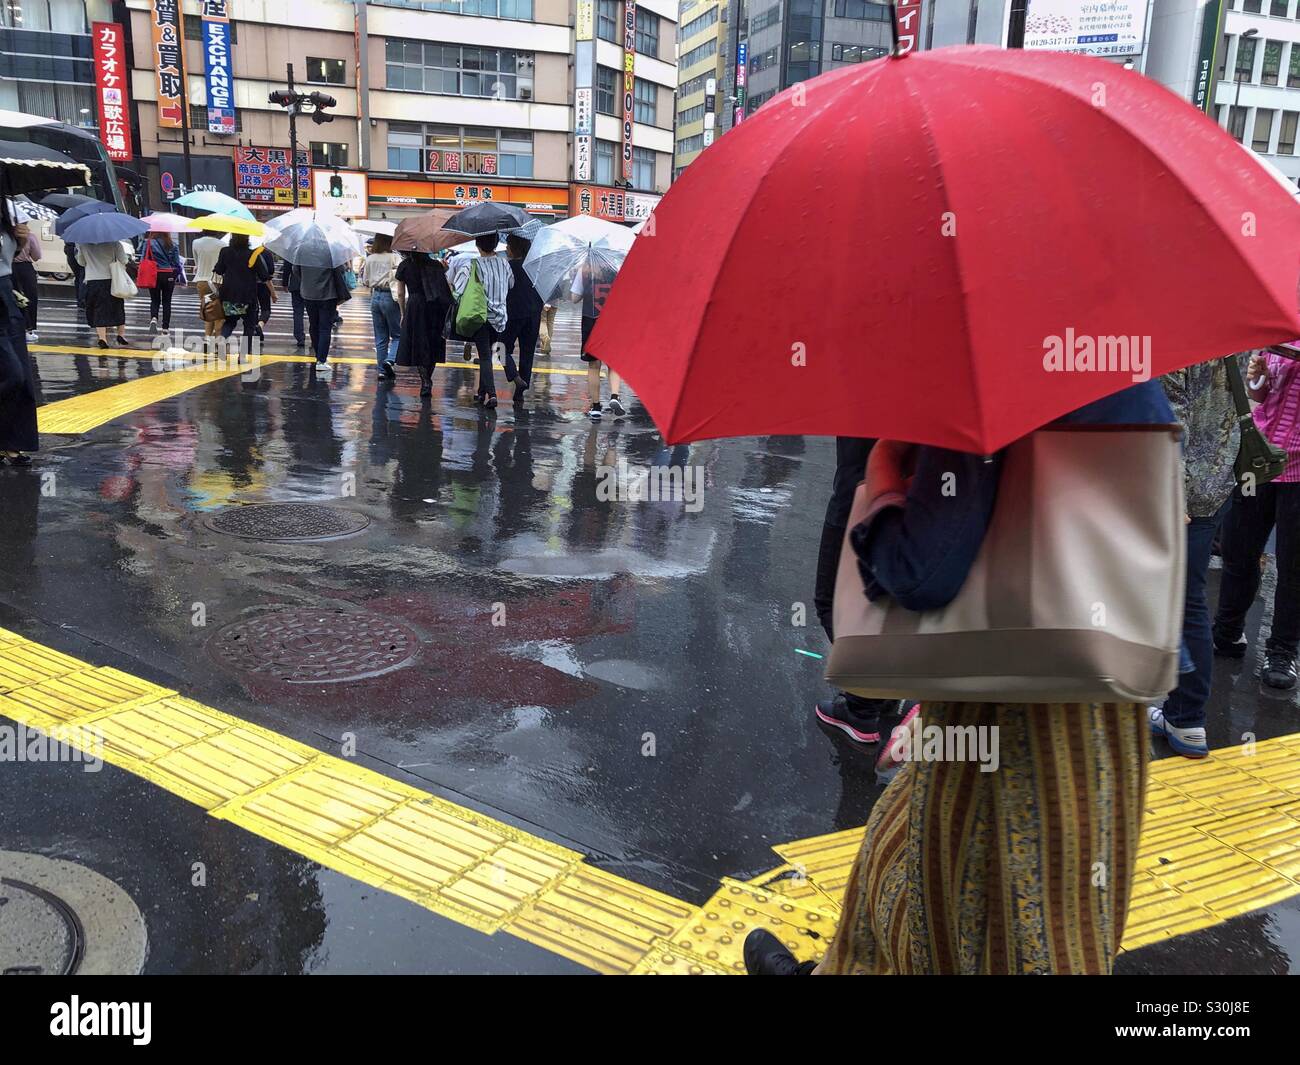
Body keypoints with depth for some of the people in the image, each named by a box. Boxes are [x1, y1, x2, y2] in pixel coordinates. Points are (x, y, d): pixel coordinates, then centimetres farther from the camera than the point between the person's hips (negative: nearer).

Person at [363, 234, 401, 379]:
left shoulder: (369, 259, 4)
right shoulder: (393, 258, -12)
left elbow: (365, 281, 9)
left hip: (375, 297, 5)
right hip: (390, 297, -5)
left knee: (380, 337, 12)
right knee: (398, 334, 6)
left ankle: (382, 370, 13)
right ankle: (390, 360, -15)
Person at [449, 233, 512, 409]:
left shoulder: (472, 264, -11)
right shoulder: (503, 263, 0)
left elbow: (457, 290, -16)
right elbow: (512, 284, 14)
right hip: (499, 316, 4)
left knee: (485, 356, -4)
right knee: (487, 353, 18)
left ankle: (491, 393, -17)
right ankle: (482, 391, 26)